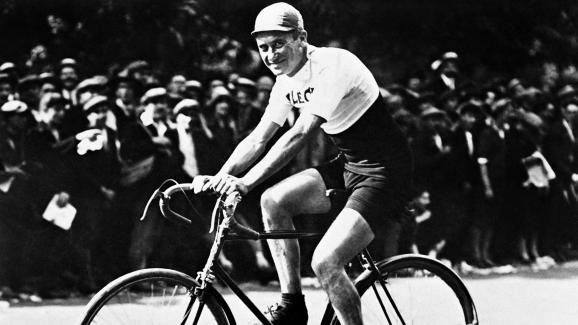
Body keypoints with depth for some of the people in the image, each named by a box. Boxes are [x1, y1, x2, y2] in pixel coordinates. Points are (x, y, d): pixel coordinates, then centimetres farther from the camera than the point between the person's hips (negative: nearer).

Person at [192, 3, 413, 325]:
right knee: (274, 200, -5)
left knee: (325, 262, -20)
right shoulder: (287, 82, 5)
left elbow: (300, 135, -30)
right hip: (349, 165, 9)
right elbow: (258, 139, 6)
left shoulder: (332, 66, -22)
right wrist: (218, 178, -10)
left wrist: (246, 183, -35)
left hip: (384, 171, -9)